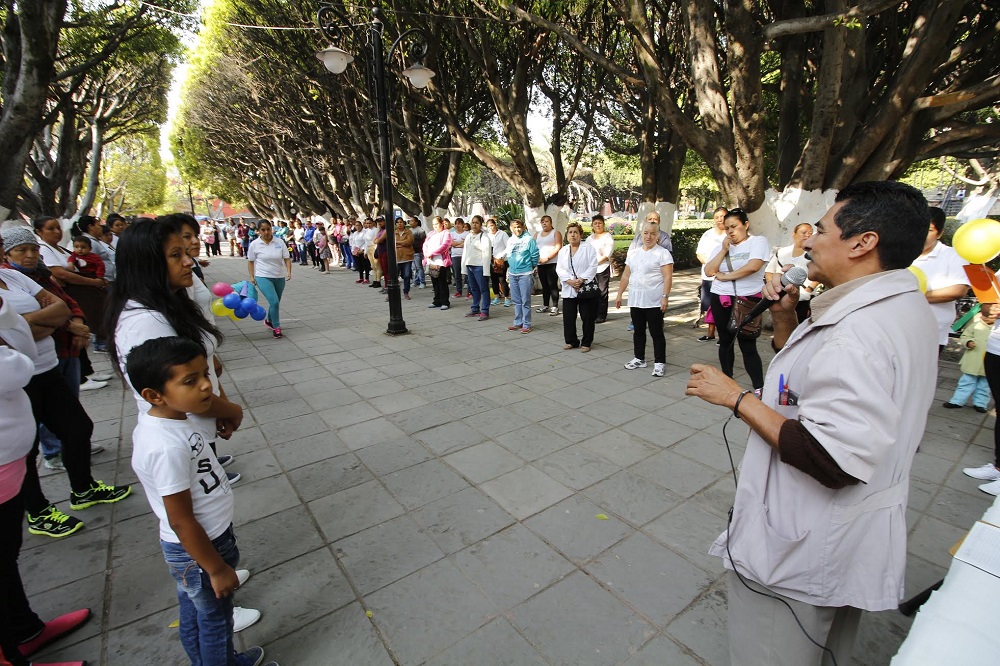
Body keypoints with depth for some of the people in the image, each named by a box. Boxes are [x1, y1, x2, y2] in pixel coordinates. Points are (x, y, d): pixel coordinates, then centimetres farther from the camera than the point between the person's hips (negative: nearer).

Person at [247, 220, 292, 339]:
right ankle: (276, 327, -2)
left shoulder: (279, 243, -1)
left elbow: (287, 258, 0)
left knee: (275, 303, 16)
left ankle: (269, 321, 42)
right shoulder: (254, 244, -4)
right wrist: (252, 277, -1)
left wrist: (289, 271, -15)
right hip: (263, 277, -3)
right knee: (274, 302, -17)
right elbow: (250, 261, 4)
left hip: (280, 277, 3)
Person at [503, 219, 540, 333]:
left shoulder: (529, 239, -8)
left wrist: (531, 267, 3)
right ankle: (518, 322, 23)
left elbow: (535, 255, -6)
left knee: (525, 300, -2)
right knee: (516, 300, 13)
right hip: (512, 274, 6)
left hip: (525, 274, -6)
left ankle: (526, 324, 6)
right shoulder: (510, 240, 10)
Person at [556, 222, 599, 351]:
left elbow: (593, 267, -8)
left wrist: (581, 280, -19)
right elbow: (559, 269, 3)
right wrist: (570, 281, -13)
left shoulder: (589, 248, 1)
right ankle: (571, 341, 21)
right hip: (568, 289, 4)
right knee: (568, 317, 6)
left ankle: (586, 342, 14)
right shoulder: (563, 251, 13)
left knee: (587, 317, 1)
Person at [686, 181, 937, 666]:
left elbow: (833, 461, -33)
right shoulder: (901, 307, 4)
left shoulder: (858, 331, -30)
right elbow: (815, 381, 12)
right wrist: (785, 318, -1)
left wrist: (736, 398, -25)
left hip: (804, 549, -10)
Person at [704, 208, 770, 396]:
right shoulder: (723, 246, 12)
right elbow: (709, 271, 1)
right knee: (725, 342, 12)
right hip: (720, 299, 5)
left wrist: (725, 276, -10)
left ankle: (759, 388, 0)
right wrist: (724, 250, -5)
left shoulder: (758, 241, -2)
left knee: (747, 346, -7)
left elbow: (753, 266, -20)